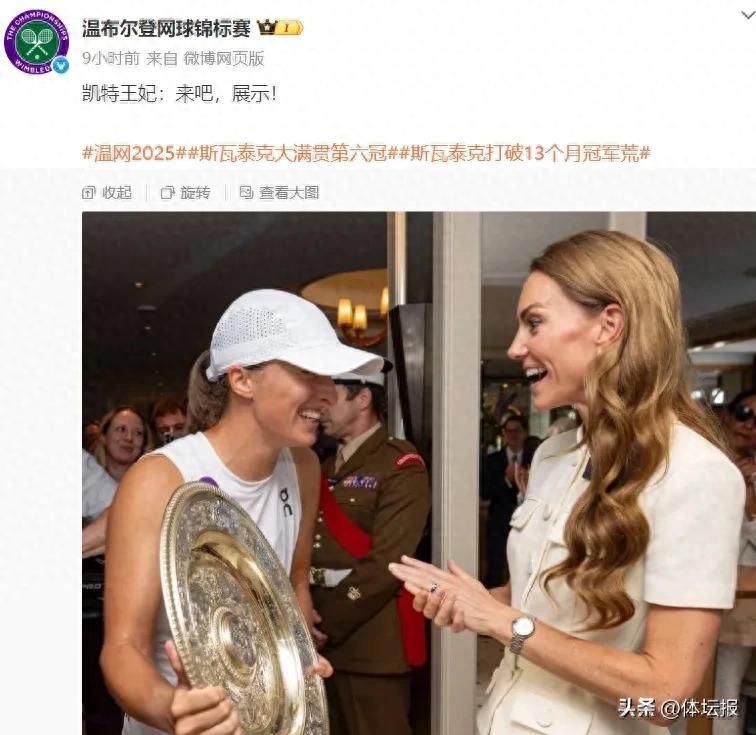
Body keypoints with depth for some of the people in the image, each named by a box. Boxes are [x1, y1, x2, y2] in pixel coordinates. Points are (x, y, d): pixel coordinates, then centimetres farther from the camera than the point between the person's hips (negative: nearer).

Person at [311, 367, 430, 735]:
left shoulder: (402, 465, -11)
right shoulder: (328, 468, 15)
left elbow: (386, 564, -18)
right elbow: (311, 549, 12)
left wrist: (325, 625, -15)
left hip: (372, 646, -7)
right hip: (321, 643, 7)